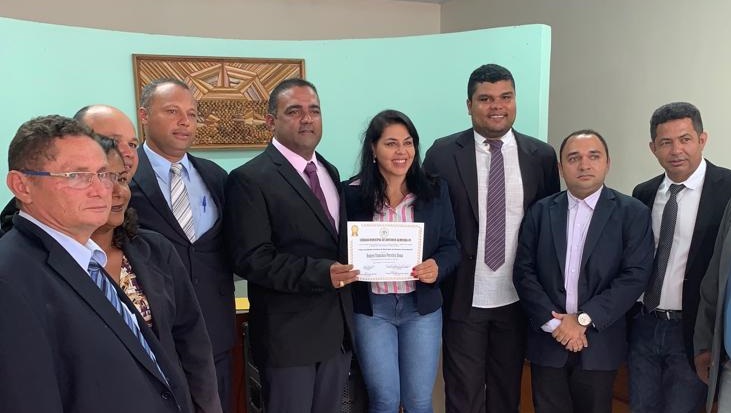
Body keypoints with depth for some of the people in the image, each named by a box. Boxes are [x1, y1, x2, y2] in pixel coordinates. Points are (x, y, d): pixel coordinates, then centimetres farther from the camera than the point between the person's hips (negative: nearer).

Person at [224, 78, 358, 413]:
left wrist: (348, 268, -1)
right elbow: (251, 259, -18)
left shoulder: (330, 171, 12)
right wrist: (320, 273, -26)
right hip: (289, 333, -6)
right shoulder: (250, 179, -12)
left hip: (337, 328, 7)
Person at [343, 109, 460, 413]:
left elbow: (451, 246, 4)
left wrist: (438, 267, -16)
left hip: (422, 306, 2)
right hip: (371, 308, -1)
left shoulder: (435, 191, 0)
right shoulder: (352, 194, -6)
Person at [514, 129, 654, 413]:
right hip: (547, 340, 1)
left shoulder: (633, 213, -2)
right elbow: (523, 271, -1)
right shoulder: (540, 211, 3)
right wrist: (553, 321, -11)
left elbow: (636, 275, -10)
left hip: (599, 344, -1)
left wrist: (584, 319, -15)